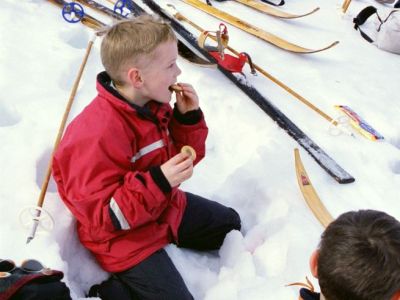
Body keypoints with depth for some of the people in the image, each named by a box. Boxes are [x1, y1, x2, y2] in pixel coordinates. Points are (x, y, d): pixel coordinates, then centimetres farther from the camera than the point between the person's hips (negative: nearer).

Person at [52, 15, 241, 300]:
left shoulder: (153, 104, -6)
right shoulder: (99, 136, -33)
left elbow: (182, 157, 6)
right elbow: (104, 217, -30)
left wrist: (188, 119, -13)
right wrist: (159, 182, -40)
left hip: (166, 208, 9)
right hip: (123, 237, -8)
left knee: (230, 223, 20)